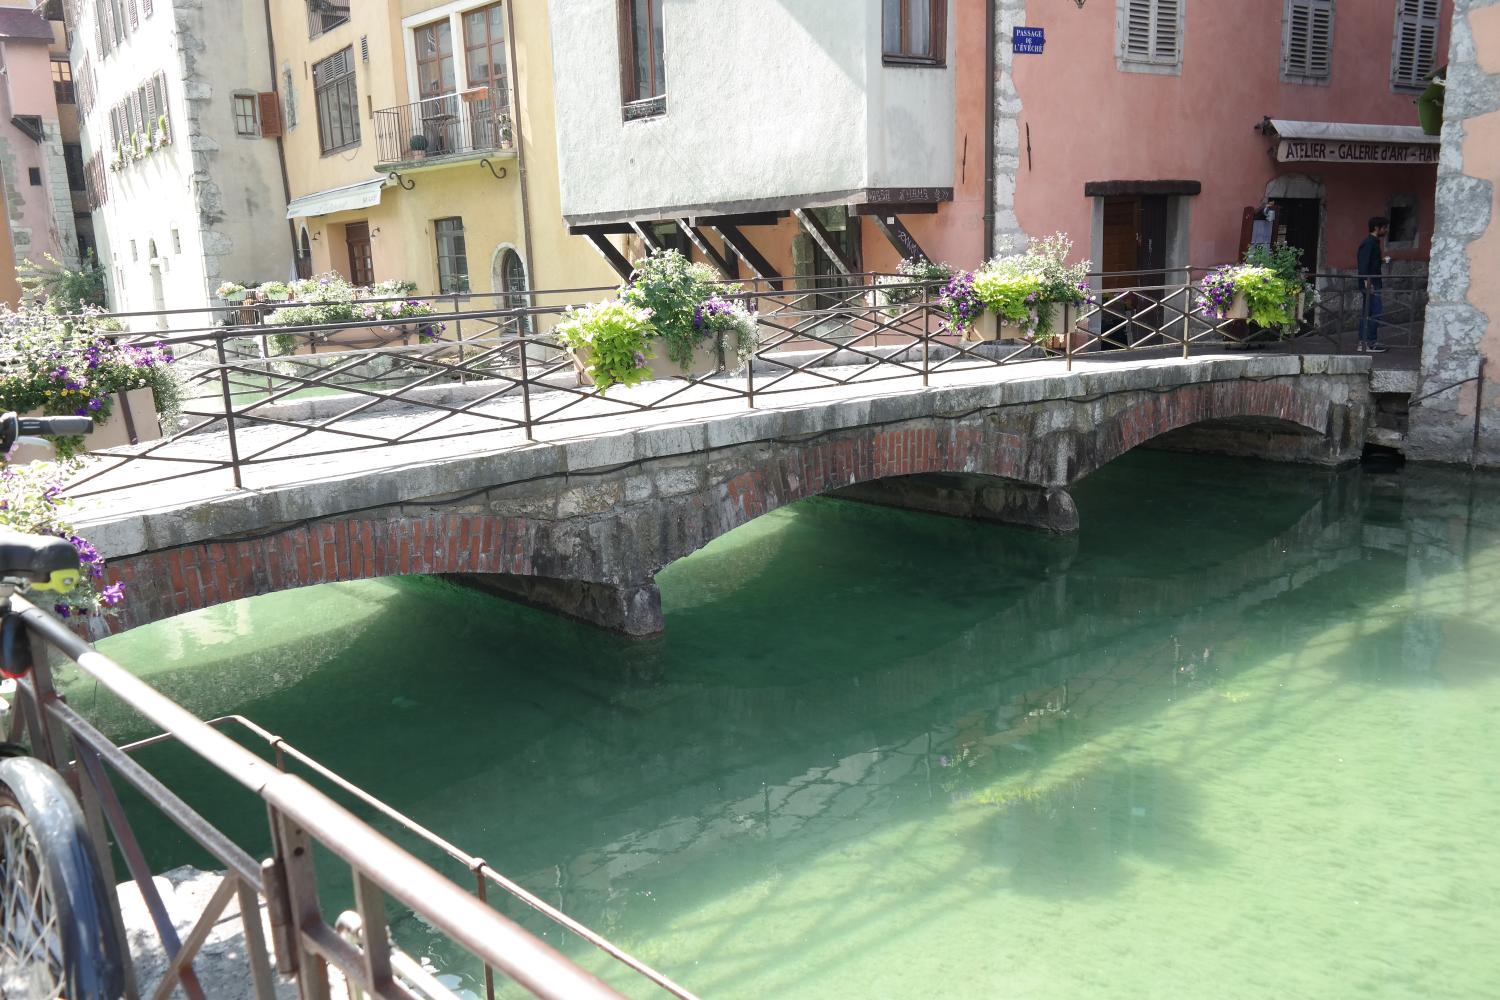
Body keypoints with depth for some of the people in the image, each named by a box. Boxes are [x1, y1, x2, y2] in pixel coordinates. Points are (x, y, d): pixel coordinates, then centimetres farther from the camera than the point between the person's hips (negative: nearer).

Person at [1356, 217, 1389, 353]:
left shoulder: (1373, 242, 18)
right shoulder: (1369, 243, -13)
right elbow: (1363, 263, -21)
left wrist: (1381, 260, 13)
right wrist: (1367, 281, -27)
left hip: (1371, 283, 10)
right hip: (1370, 283, -10)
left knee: (1366, 313, 10)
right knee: (1376, 312, -11)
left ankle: (1363, 342, 12)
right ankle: (1370, 343, -10)